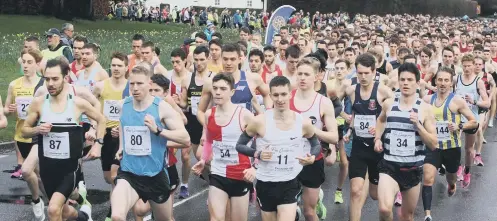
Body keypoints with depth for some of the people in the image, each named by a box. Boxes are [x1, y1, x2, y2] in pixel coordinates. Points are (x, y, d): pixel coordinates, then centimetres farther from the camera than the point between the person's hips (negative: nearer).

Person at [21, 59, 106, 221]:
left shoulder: (78, 103, -10)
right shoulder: (38, 102, -6)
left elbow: (101, 120, 8)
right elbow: (24, 131, 5)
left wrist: (98, 144, -3)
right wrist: (37, 130, -16)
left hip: (70, 166, -3)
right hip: (47, 166, 3)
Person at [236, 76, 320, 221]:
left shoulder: (303, 122, -7)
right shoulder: (260, 121, -12)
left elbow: (316, 145, 10)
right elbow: (239, 145, -2)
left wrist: (312, 158, -11)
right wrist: (257, 154, -19)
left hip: (290, 185, 0)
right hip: (265, 185, 0)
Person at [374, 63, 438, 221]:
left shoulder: (425, 109, -4)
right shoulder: (388, 104, 1)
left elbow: (433, 145, -6)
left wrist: (418, 124, -18)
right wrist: (377, 139, 10)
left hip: (413, 168, 1)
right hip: (389, 165, 0)